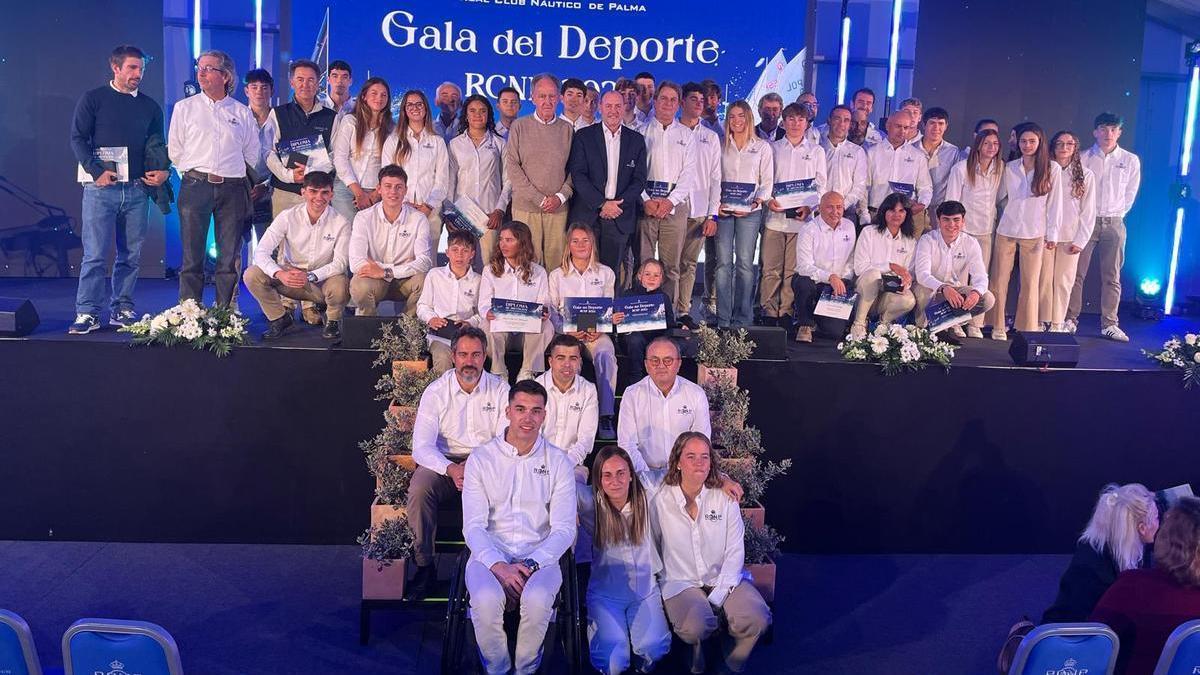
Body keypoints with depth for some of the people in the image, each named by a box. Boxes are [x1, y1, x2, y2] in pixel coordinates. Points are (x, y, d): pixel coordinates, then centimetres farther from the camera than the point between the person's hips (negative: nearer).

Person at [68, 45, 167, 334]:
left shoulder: (150, 106, 15)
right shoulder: (93, 99, 4)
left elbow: (157, 144, 19)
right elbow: (78, 138, 0)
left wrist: (162, 170, 0)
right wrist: (96, 170, -13)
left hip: (137, 189, 4)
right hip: (102, 188, -3)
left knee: (131, 255, 6)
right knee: (95, 253, -6)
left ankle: (123, 310, 15)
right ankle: (87, 313, -1)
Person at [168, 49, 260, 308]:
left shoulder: (242, 112, 10)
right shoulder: (184, 107, 9)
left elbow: (252, 154, 15)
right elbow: (175, 150, 12)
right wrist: (194, 175, 10)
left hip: (232, 189, 1)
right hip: (195, 187, -1)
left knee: (230, 258, 1)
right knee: (192, 257, -2)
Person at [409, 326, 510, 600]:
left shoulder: (500, 389, 0)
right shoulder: (436, 391, -3)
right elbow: (422, 446, -10)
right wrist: (451, 469, -29)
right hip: (444, 462, 0)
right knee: (419, 489, -30)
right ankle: (424, 566, -13)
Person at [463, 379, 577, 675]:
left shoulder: (558, 462, 4)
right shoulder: (480, 458, 3)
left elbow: (564, 528, -1)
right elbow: (473, 525, -3)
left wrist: (532, 564, -16)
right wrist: (497, 565, -19)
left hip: (540, 556, 0)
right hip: (490, 554, 0)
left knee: (537, 600, -32)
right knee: (486, 600, -32)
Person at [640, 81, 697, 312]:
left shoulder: (686, 135, 14)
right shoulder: (641, 132, 9)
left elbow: (688, 172, 5)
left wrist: (670, 201, -8)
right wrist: (645, 200, -11)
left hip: (675, 205, 1)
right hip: (645, 203, -1)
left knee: (671, 265, 1)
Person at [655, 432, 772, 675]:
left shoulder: (725, 498, 1)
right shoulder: (660, 501, -4)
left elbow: (735, 551, -2)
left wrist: (717, 597, -11)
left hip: (724, 579, 2)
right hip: (682, 582, -2)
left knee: (758, 619, -24)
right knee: (695, 627, -32)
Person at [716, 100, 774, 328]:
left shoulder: (762, 147, 7)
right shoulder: (721, 146, 12)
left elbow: (767, 182, 5)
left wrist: (756, 202, -11)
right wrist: (716, 203, -5)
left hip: (750, 211, -1)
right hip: (723, 209, 1)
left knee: (745, 263, -3)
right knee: (723, 262, -2)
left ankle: (742, 318, 3)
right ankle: (722, 319, 2)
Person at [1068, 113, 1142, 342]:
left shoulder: (1130, 160, 5)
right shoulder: (1083, 159, 1)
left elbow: (1130, 194, 12)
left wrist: (1117, 215, 10)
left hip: (1114, 223, 2)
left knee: (1112, 277, 4)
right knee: (1077, 273, -1)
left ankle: (1109, 324, 9)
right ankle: (1070, 320, 5)